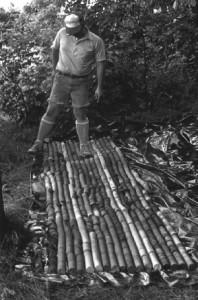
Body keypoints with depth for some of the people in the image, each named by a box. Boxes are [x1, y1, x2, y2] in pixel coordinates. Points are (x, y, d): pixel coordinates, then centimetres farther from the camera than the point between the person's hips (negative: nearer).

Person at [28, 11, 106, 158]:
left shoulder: (96, 41, -11)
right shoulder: (63, 33, -5)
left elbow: (101, 64, -7)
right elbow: (55, 49, 13)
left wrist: (100, 87, -9)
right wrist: (54, 68, 21)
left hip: (81, 82, -1)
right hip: (61, 79, 1)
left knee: (81, 114, 3)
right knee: (51, 111, 1)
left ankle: (84, 146, 11)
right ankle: (39, 143, 9)